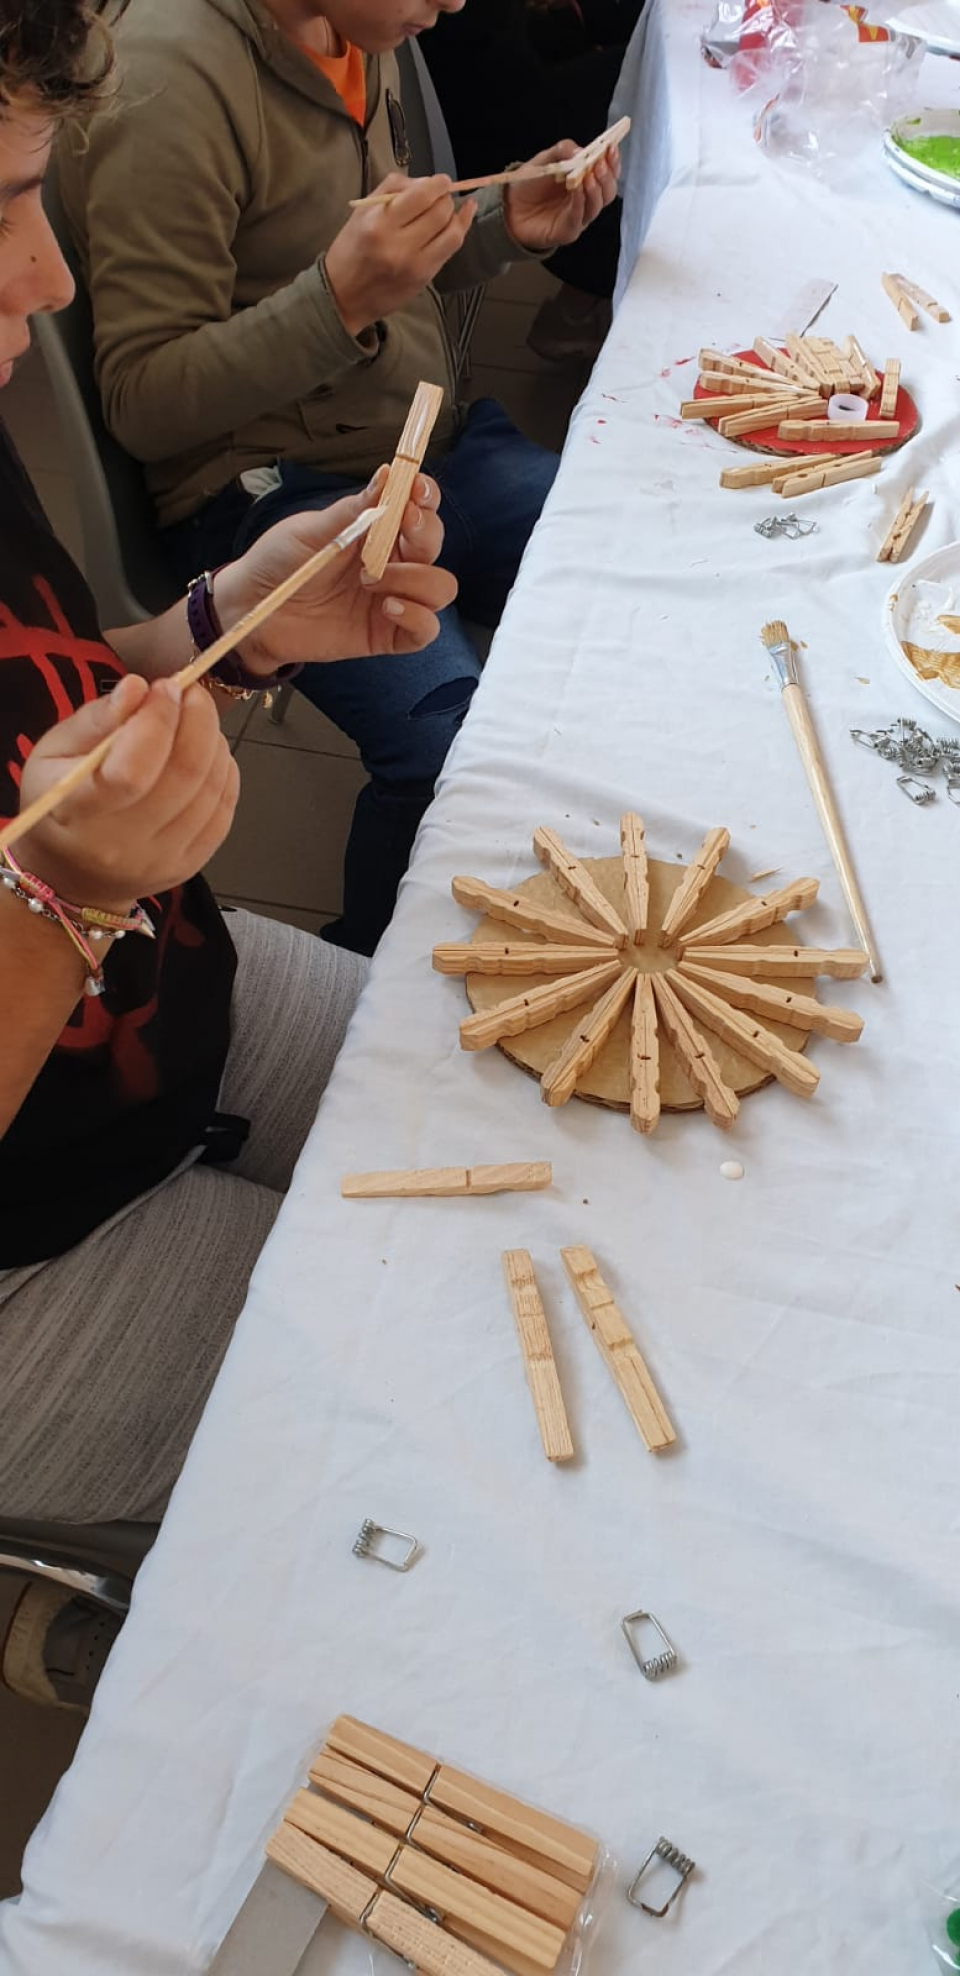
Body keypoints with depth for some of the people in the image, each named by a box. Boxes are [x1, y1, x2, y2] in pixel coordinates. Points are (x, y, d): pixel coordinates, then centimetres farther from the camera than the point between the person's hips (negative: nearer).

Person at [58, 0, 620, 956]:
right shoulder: (172, 77, -15)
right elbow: (142, 404, -15)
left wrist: (506, 224, 5)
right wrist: (339, 301, -26)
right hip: (271, 489, -8)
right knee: (459, 743, -30)